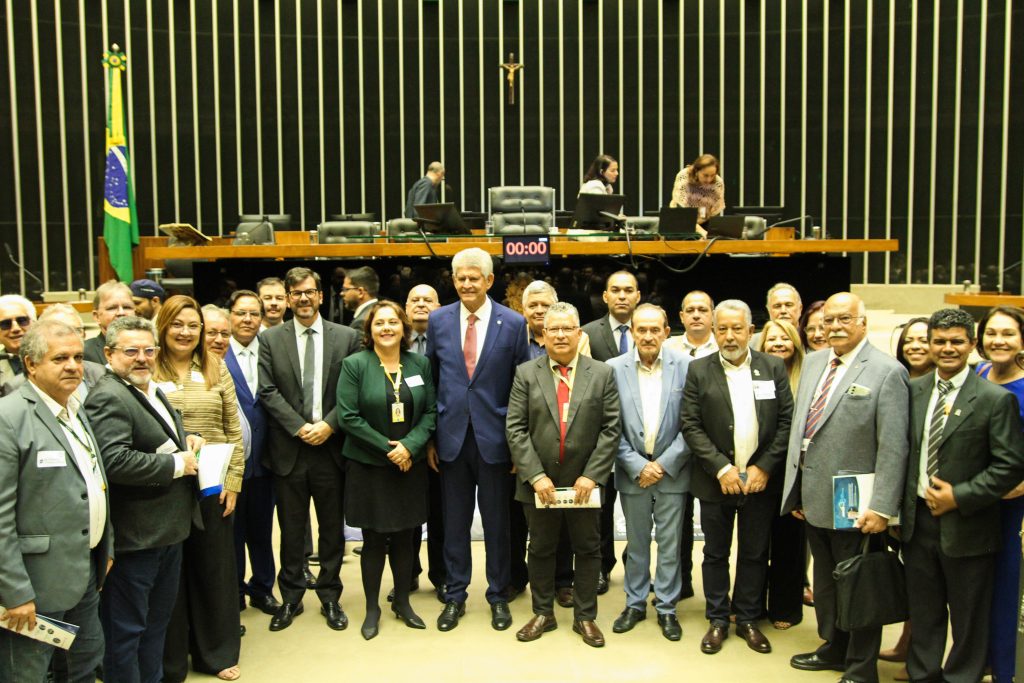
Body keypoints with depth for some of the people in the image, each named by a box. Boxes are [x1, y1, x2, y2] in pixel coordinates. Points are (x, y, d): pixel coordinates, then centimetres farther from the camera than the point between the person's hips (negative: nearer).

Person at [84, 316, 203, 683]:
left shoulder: (151, 389, 12)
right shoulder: (108, 397, -20)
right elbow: (115, 461, -32)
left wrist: (187, 441, 8)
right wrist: (177, 464, -21)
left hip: (167, 529, 10)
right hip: (134, 538, -10)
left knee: (158, 618, 23)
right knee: (127, 628, 6)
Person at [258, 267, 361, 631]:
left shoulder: (346, 337, 2)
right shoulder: (270, 339, 3)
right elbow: (268, 392, -3)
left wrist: (328, 425, -12)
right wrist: (300, 427, -12)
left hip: (331, 445, 0)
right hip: (289, 447, 0)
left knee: (332, 527, 10)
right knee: (291, 528, 10)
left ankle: (330, 597, 25)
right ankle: (291, 597, 25)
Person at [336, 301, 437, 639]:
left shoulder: (420, 364, 4)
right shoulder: (354, 365, -7)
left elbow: (431, 411, 2)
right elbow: (348, 416, -12)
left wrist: (410, 445, -13)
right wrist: (387, 447, -14)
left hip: (411, 464, 3)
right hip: (369, 467, -3)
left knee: (406, 536, 10)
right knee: (374, 538, 5)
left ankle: (402, 602, 28)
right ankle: (372, 608, 21)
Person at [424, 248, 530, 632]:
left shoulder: (513, 323, -4)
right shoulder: (438, 320, 2)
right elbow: (431, 381, 7)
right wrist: (429, 437, 3)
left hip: (494, 437, -2)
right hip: (452, 437, 2)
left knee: (497, 523, 10)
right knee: (454, 522, 12)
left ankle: (498, 596, 27)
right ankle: (455, 596, 27)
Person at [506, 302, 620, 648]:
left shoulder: (602, 374, -1)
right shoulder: (525, 373, 0)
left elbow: (611, 428, -4)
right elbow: (515, 428, -4)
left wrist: (591, 475, -12)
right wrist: (535, 475, -13)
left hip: (584, 482, 0)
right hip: (539, 482, 0)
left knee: (588, 550, 11)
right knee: (541, 550, 13)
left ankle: (585, 616, 27)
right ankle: (543, 613, 29)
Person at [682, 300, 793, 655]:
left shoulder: (774, 367, 0)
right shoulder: (699, 370, -4)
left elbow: (786, 421, -1)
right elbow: (691, 426, -7)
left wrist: (765, 467, -9)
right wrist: (721, 468, -14)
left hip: (761, 479, 1)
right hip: (716, 480, -1)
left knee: (755, 555, 13)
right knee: (716, 554, 12)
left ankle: (748, 619, 29)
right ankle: (717, 620, 26)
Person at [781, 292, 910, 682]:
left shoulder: (887, 371, -13)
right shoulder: (813, 363, 8)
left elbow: (893, 446, -17)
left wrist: (882, 507, -19)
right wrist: (795, 489, 12)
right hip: (813, 498, 7)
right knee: (825, 582, 21)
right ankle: (834, 649, 41)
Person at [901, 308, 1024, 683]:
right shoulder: (913, 390, 4)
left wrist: (959, 497, -17)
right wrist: (897, 506, 2)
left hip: (965, 527, -4)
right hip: (918, 521, 4)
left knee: (968, 620, 11)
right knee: (923, 613, 17)